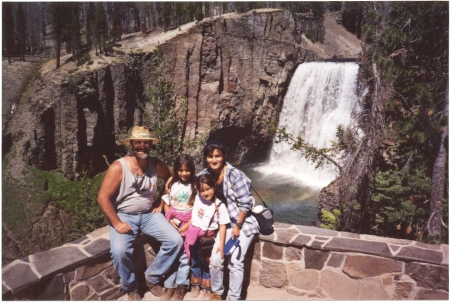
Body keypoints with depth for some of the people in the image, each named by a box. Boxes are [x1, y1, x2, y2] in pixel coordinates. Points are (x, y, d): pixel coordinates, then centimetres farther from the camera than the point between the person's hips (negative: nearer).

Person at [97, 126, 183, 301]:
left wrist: (162, 203, 6)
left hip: (149, 214, 4)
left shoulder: (156, 165, -6)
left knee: (175, 241, -13)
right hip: (124, 215, -3)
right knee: (119, 250, -29)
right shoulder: (118, 167, -17)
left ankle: (152, 277, 11)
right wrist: (117, 223, -19)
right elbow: (103, 197, -16)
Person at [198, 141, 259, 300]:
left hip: (243, 222, -5)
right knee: (215, 259, -1)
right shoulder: (205, 174, -5)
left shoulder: (235, 175, -21)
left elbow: (245, 204, -18)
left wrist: (237, 226, -15)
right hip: (225, 223, 5)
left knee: (235, 261, -8)